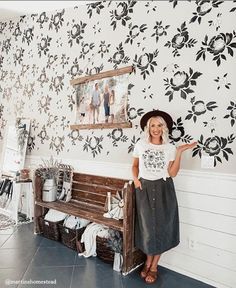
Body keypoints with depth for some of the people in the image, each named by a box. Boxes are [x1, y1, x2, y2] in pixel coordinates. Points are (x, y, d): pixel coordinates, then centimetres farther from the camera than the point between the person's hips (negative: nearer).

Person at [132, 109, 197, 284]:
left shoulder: (170, 148, -2)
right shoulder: (140, 145, 0)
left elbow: (172, 173, -9)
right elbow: (135, 165, 12)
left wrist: (179, 152, -16)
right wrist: (135, 179, -4)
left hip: (163, 189, 0)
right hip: (144, 189, 0)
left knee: (161, 226, 7)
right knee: (147, 226, 7)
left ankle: (154, 266, 27)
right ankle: (148, 262, 32)